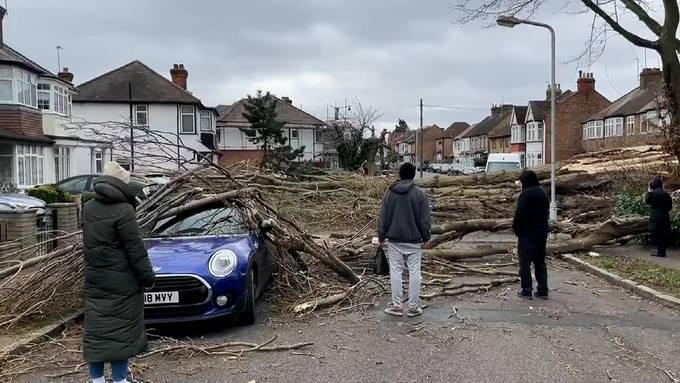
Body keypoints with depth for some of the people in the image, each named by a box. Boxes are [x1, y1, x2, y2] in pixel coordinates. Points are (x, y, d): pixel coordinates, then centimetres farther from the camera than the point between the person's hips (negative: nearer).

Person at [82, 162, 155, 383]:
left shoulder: (88, 208, 6)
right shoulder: (123, 210, -17)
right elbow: (136, 250, -15)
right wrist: (147, 276, -8)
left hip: (94, 280, 7)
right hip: (121, 282, -7)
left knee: (96, 330, 12)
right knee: (121, 331, 1)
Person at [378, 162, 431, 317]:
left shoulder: (390, 193, 1)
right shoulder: (420, 194, -4)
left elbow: (383, 216, 4)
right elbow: (425, 219, -3)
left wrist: (381, 236, 12)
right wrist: (426, 237, 6)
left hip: (394, 240, 1)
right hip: (414, 240, -1)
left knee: (396, 272, 7)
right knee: (414, 272, 4)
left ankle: (397, 305, 10)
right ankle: (413, 307, 8)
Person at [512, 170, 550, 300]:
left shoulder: (526, 193, -16)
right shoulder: (543, 193, 11)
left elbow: (519, 214, -20)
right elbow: (546, 211, 14)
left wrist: (516, 228, -7)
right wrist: (542, 225, 14)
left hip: (527, 233, -8)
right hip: (542, 232, 8)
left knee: (525, 263, 0)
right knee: (540, 262, 13)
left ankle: (527, 290, 2)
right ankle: (543, 290, 14)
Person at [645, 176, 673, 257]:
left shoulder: (652, 193, -10)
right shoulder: (666, 194, 7)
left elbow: (647, 201, 5)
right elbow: (670, 206, 11)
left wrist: (648, 191, 10)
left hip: (655, 218, -6)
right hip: (665, 217, 6)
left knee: (655, 234, -1)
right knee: (663, 235, 11)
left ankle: (660, 251, -5)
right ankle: (662, 251, 15)